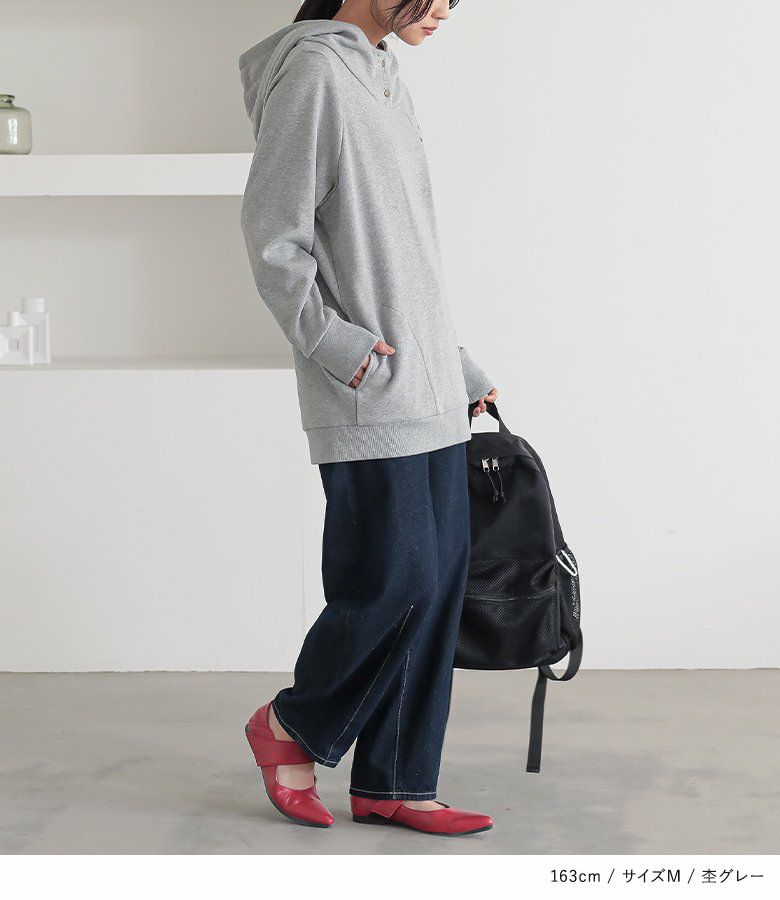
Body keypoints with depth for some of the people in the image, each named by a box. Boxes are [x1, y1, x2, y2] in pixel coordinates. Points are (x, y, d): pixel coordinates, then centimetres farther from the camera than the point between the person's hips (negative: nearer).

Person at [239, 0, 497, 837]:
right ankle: (292, 727, 18)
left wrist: (462, 373, 20)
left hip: (431, 400, 9)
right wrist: (339, 345, -17)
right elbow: (272, 238, -13)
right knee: (394, 584, -6)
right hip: (368, 401, -9)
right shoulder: (313, 72, -10)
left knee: (437, 585, 7)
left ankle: (394, 784, 15)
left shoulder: (389, 88, 18)